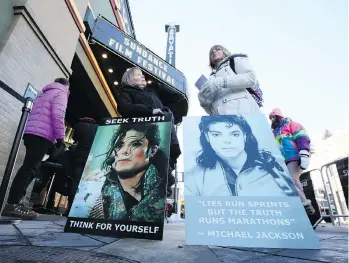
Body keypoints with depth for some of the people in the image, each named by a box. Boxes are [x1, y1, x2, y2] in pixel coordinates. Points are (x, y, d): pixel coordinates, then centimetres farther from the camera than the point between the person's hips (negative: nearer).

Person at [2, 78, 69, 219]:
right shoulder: (60, 93, 3)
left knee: (27, 168, 7)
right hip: (42, 136, -9)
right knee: (29, 169, -14)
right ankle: (12, 205, -17)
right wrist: (60, 137, -12)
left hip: (31, 133, 9)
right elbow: (58, 116, -12)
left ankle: (14, 202, 6)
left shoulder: (44, 94, 31)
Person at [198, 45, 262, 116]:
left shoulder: (236, 60, 23)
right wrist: (203, 101, 1)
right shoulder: (213, 77, 31)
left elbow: (251, 78, 0)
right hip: (220, 117, 4)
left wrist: (221, 82, -9)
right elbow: (211, 110, 23)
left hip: (241, 111, -4)